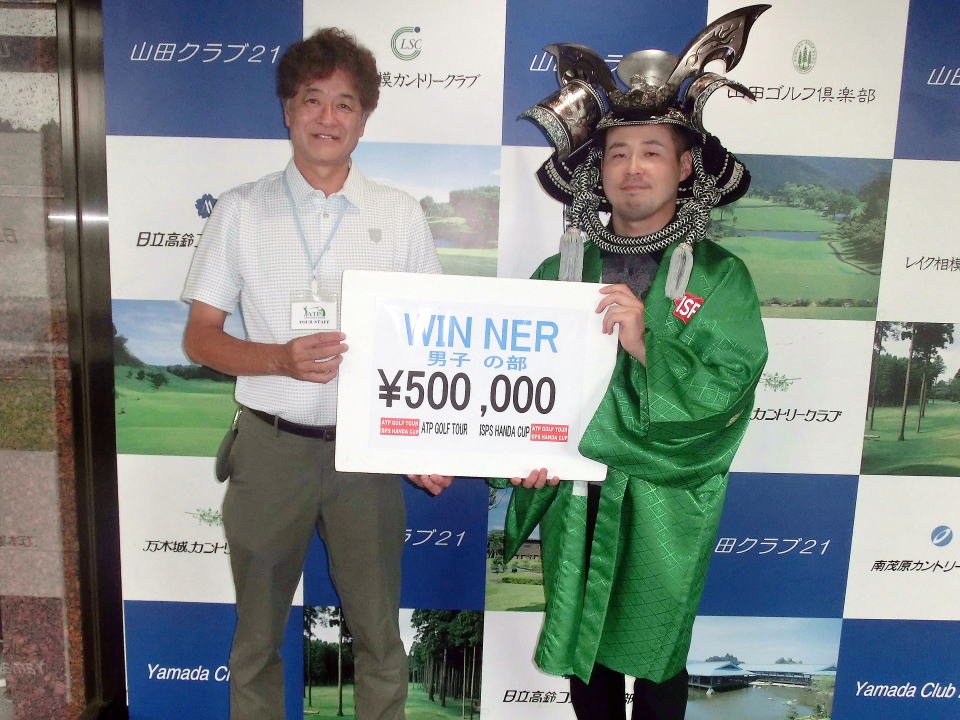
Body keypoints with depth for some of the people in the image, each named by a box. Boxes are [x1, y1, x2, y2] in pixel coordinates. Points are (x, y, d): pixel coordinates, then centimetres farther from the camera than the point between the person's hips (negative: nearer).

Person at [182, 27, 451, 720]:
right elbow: (200, 336, 2)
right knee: (258, 632, 16)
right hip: (271, 446, 0)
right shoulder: (241, 210, 1)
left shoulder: (401, 215, 3)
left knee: (379, 631, 12)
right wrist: (283, 359, -17)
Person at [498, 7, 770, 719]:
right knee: (582, 648, 20)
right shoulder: (562, 270, 1)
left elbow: (724, 397, -13)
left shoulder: (719, 276, -5)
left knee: (655, 658, 17)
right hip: (573, 501, 2)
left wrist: (645, 343, -24)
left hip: (666, 507, -2)